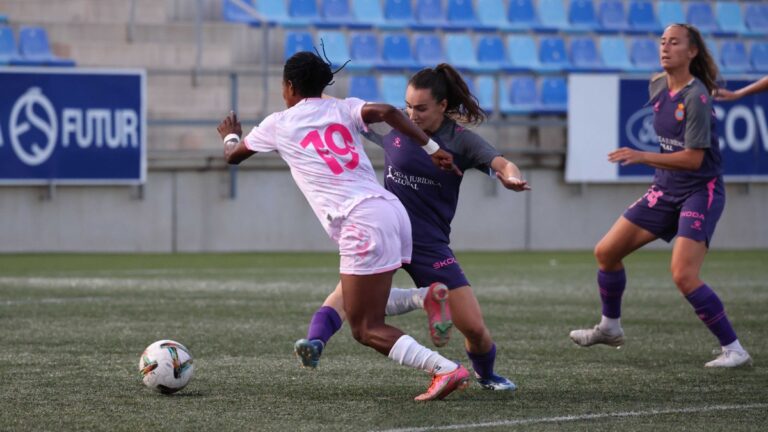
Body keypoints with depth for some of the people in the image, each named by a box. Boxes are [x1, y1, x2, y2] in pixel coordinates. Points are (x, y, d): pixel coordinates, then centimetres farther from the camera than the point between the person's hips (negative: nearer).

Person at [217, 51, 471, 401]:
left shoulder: (278, 125, 10)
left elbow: (233, 156, 27)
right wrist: (431, 148, -2)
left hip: (362, 223, -6)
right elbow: (387, 112, -4)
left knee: (365, 329, -1)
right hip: (392, 209, 6)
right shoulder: (344, 109, 17)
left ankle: (445, 369, -19)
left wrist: (230, 136, 49)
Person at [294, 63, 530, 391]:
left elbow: (502, 164, -20)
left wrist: (512, 177, -43)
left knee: (473, 328, -1)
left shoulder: (461, 140, -5)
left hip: (430, 244, 0)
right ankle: (315, 342, -51)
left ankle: (485, 374, 30)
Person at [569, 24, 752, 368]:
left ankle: (734, 349, -12)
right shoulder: (657, 87, 4)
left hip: (700, 191, -8)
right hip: (665, 190, 8)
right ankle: (610, 327, 30)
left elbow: (694, 158, -24)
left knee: (683, 275, -22)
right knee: (607, 252, 9)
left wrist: (643, 157, -29)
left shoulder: (695, 97, -20)